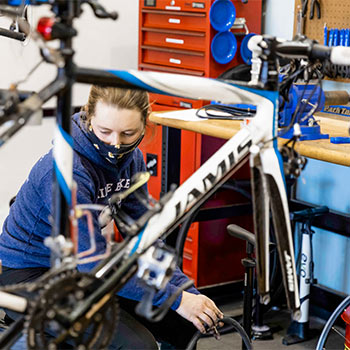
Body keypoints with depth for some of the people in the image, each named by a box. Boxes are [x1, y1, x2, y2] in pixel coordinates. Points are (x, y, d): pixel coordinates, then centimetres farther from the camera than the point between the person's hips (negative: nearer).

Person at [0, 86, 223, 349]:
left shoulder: (130, 160, -4)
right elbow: (95, 263, -29)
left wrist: (187, 290, -11)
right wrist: (176, 299, -25)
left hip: (83, 268, 7)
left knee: (187, 324, -3)